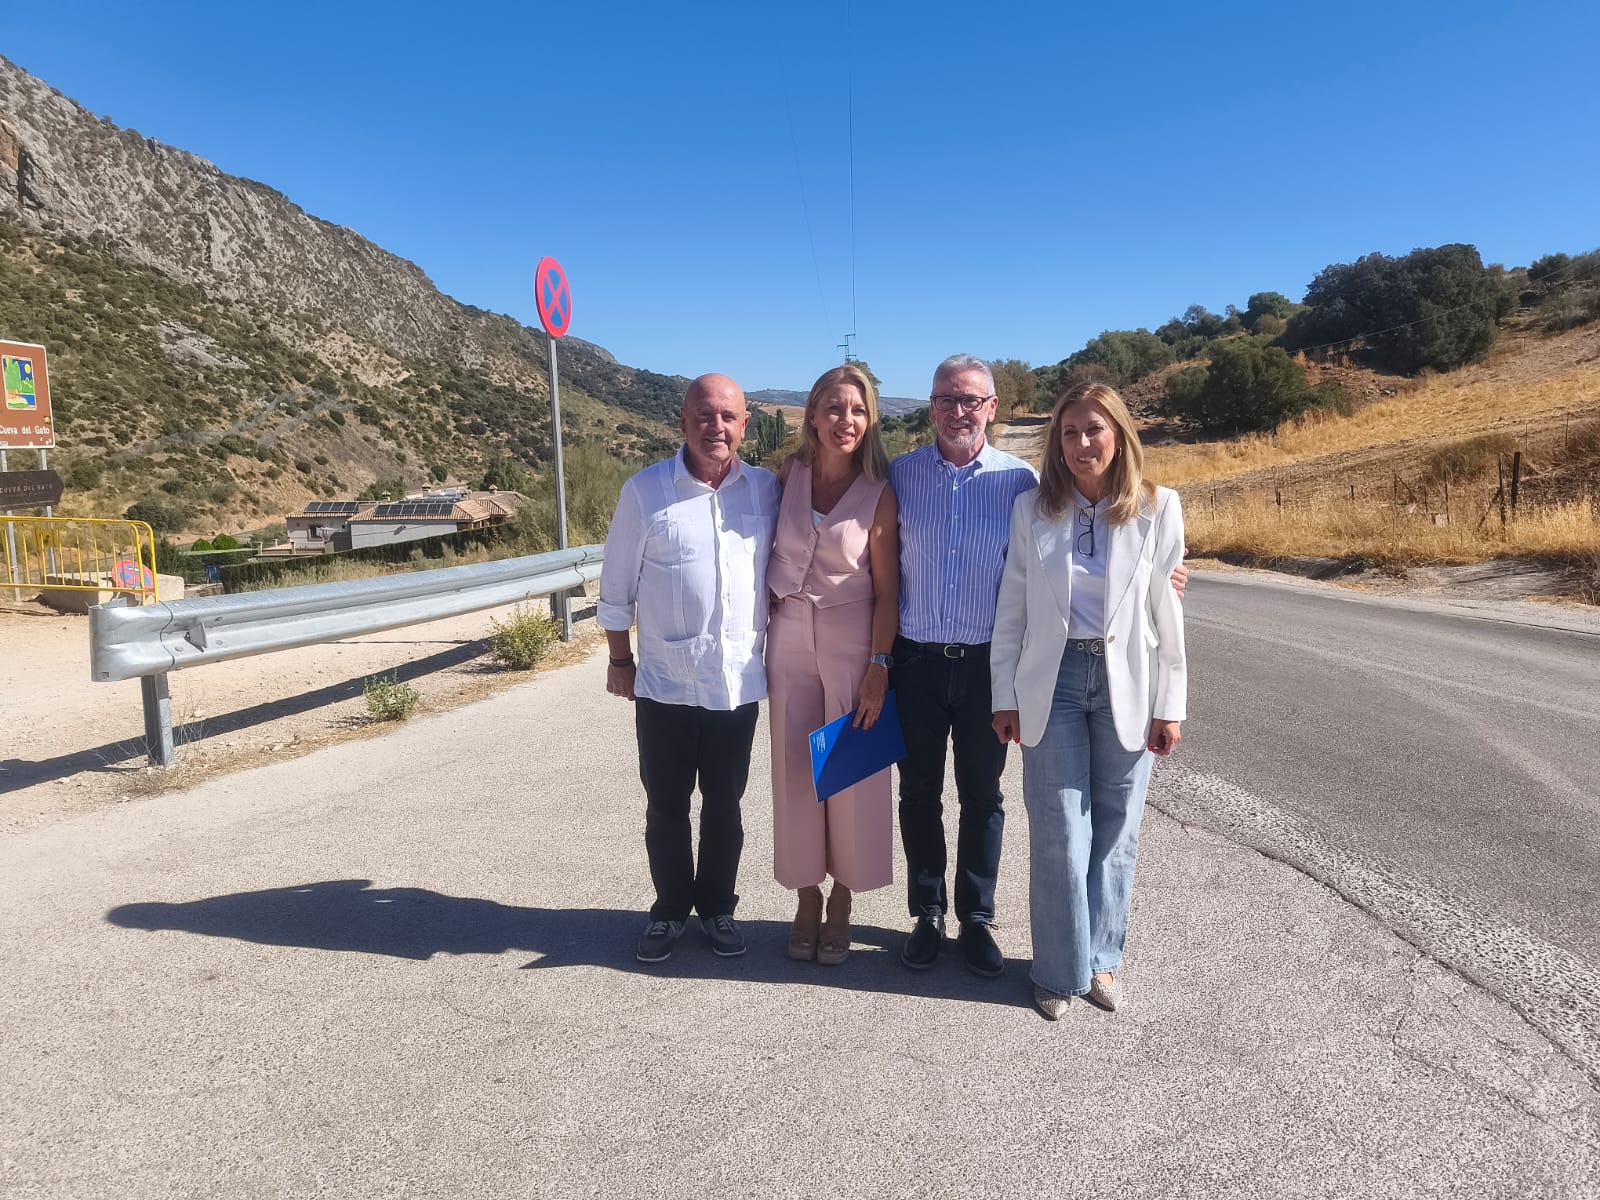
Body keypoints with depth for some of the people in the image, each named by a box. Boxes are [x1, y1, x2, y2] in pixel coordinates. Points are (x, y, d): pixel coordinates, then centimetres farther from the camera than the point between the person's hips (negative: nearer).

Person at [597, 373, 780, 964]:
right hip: (664, 684, -1)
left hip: (738, 684, 2)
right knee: (666, 806, 12)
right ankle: (669, 909, 31)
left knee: (724, 805, 15)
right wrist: (619, 660, 3)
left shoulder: (767, 490, 0)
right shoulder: (645, 491, -7)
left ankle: (717, 905, 33)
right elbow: (617, 587, 0)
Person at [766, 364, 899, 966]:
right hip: (789, 638, 3)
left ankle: (842, 901, 22)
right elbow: (764, 541, 15)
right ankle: (807, 897, 24)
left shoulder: (879, 494, -8)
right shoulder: (790, 475, 1)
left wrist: (879, 668, -11)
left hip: (852, 643, -2)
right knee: (796, 769, 7)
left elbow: (886, 589, -7)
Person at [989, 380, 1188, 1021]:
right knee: (1060, 837, 2)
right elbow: (1011, 609, 3)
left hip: (1125, 684, 0)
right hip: (1053, 682, 0)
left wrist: (1170, 705, 1)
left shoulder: (1158, 508, -2)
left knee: (1114, 833, 10)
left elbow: (1166, 613, 1)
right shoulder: (1032, 509, 0)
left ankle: (1101, 958, 29)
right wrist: (1005, 698, 2)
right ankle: (1061, 970, 19)